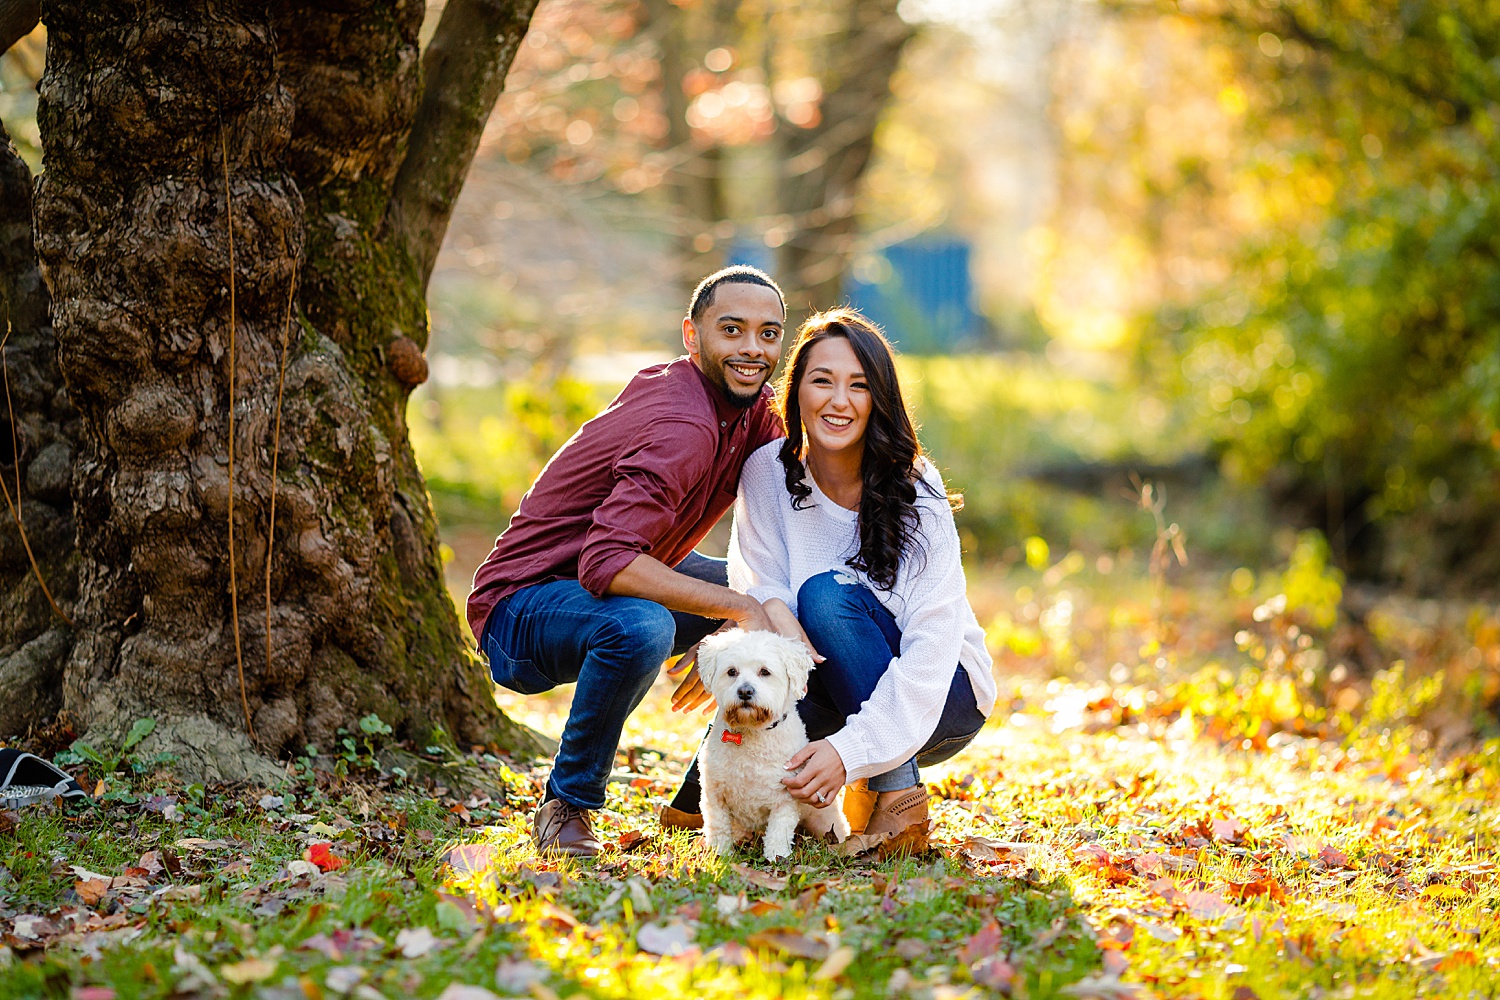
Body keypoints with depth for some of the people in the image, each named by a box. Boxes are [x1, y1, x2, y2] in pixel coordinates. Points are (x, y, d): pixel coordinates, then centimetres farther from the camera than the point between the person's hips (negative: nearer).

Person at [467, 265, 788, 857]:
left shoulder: (751, 409, 2)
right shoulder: (684, 428, -28)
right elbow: (607, 561, -39)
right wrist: (739, 608, -36)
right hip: (522, 605, -10)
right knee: (639, 626, -40)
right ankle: (567, 807, -17)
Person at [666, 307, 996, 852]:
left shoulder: (915, 494, -19)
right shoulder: (768, 471, -9)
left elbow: (930, 651, -24)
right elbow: (760, 589, -10)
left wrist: (850, 750, -36)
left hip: (944, 700, -2)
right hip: (836, 693, 2)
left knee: (827, 596, -29)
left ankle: (896, 794, -22)